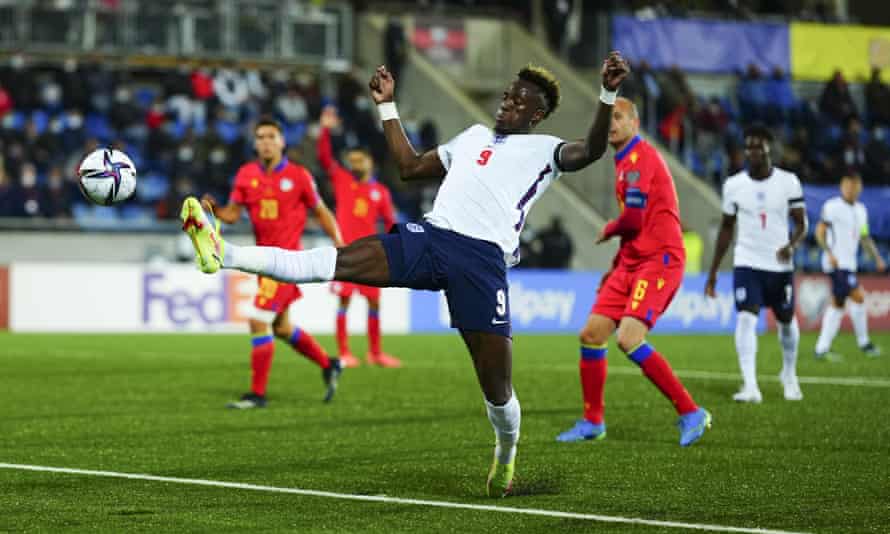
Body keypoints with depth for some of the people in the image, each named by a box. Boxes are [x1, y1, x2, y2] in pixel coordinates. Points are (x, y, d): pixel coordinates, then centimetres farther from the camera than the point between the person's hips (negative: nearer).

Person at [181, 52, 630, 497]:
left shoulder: (545, 150, 14)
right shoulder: (475, 136, 30)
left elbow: (590, 151, -7)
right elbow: (410, 167, 37)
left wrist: (608, 96, -21)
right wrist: (387, 107, 36)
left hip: (483, 258, -3)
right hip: (429, 238, 4)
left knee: (497, 389, -5)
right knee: (331, 262, -17)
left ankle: (505, 456, 25)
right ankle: (222, 254, -32)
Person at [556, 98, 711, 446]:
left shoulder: (640, 159, -12)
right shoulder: (625, 162, 19)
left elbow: (634, 220, -18)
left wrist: (607, 231, 3)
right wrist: (616, 266, 23)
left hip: (658, 260, -10)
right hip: (632, 262, 10)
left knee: (629, 339, -23)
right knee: (591, 334, 6)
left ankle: (691, 413, -15)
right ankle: (592, 422, 18)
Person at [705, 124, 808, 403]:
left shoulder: (788, 182, -5)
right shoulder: (734, 185, 0)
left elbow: (801, 223, 0)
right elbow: (726, 228, 10)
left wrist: (791, 246, -23)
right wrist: (713, 273, 10)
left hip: (780, 265, 0)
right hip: (747, 264, 0)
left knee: (786, 321, 14)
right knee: (746, 318, -19)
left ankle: (789, 374, 41)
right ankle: (750, 387, -23)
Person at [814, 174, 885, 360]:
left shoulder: (861, 210, 16)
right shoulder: (832, 206, -8)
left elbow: (865, 237, 23)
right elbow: (820, 232, -10)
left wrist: (878, 258, 15)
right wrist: (829, 253, -22)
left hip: (849, 265, 9)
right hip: (836, 263, -9)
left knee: (837, 304, 9)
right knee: (858, 297, -13)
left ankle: (822, 349, 11)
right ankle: (863, 343, -1)